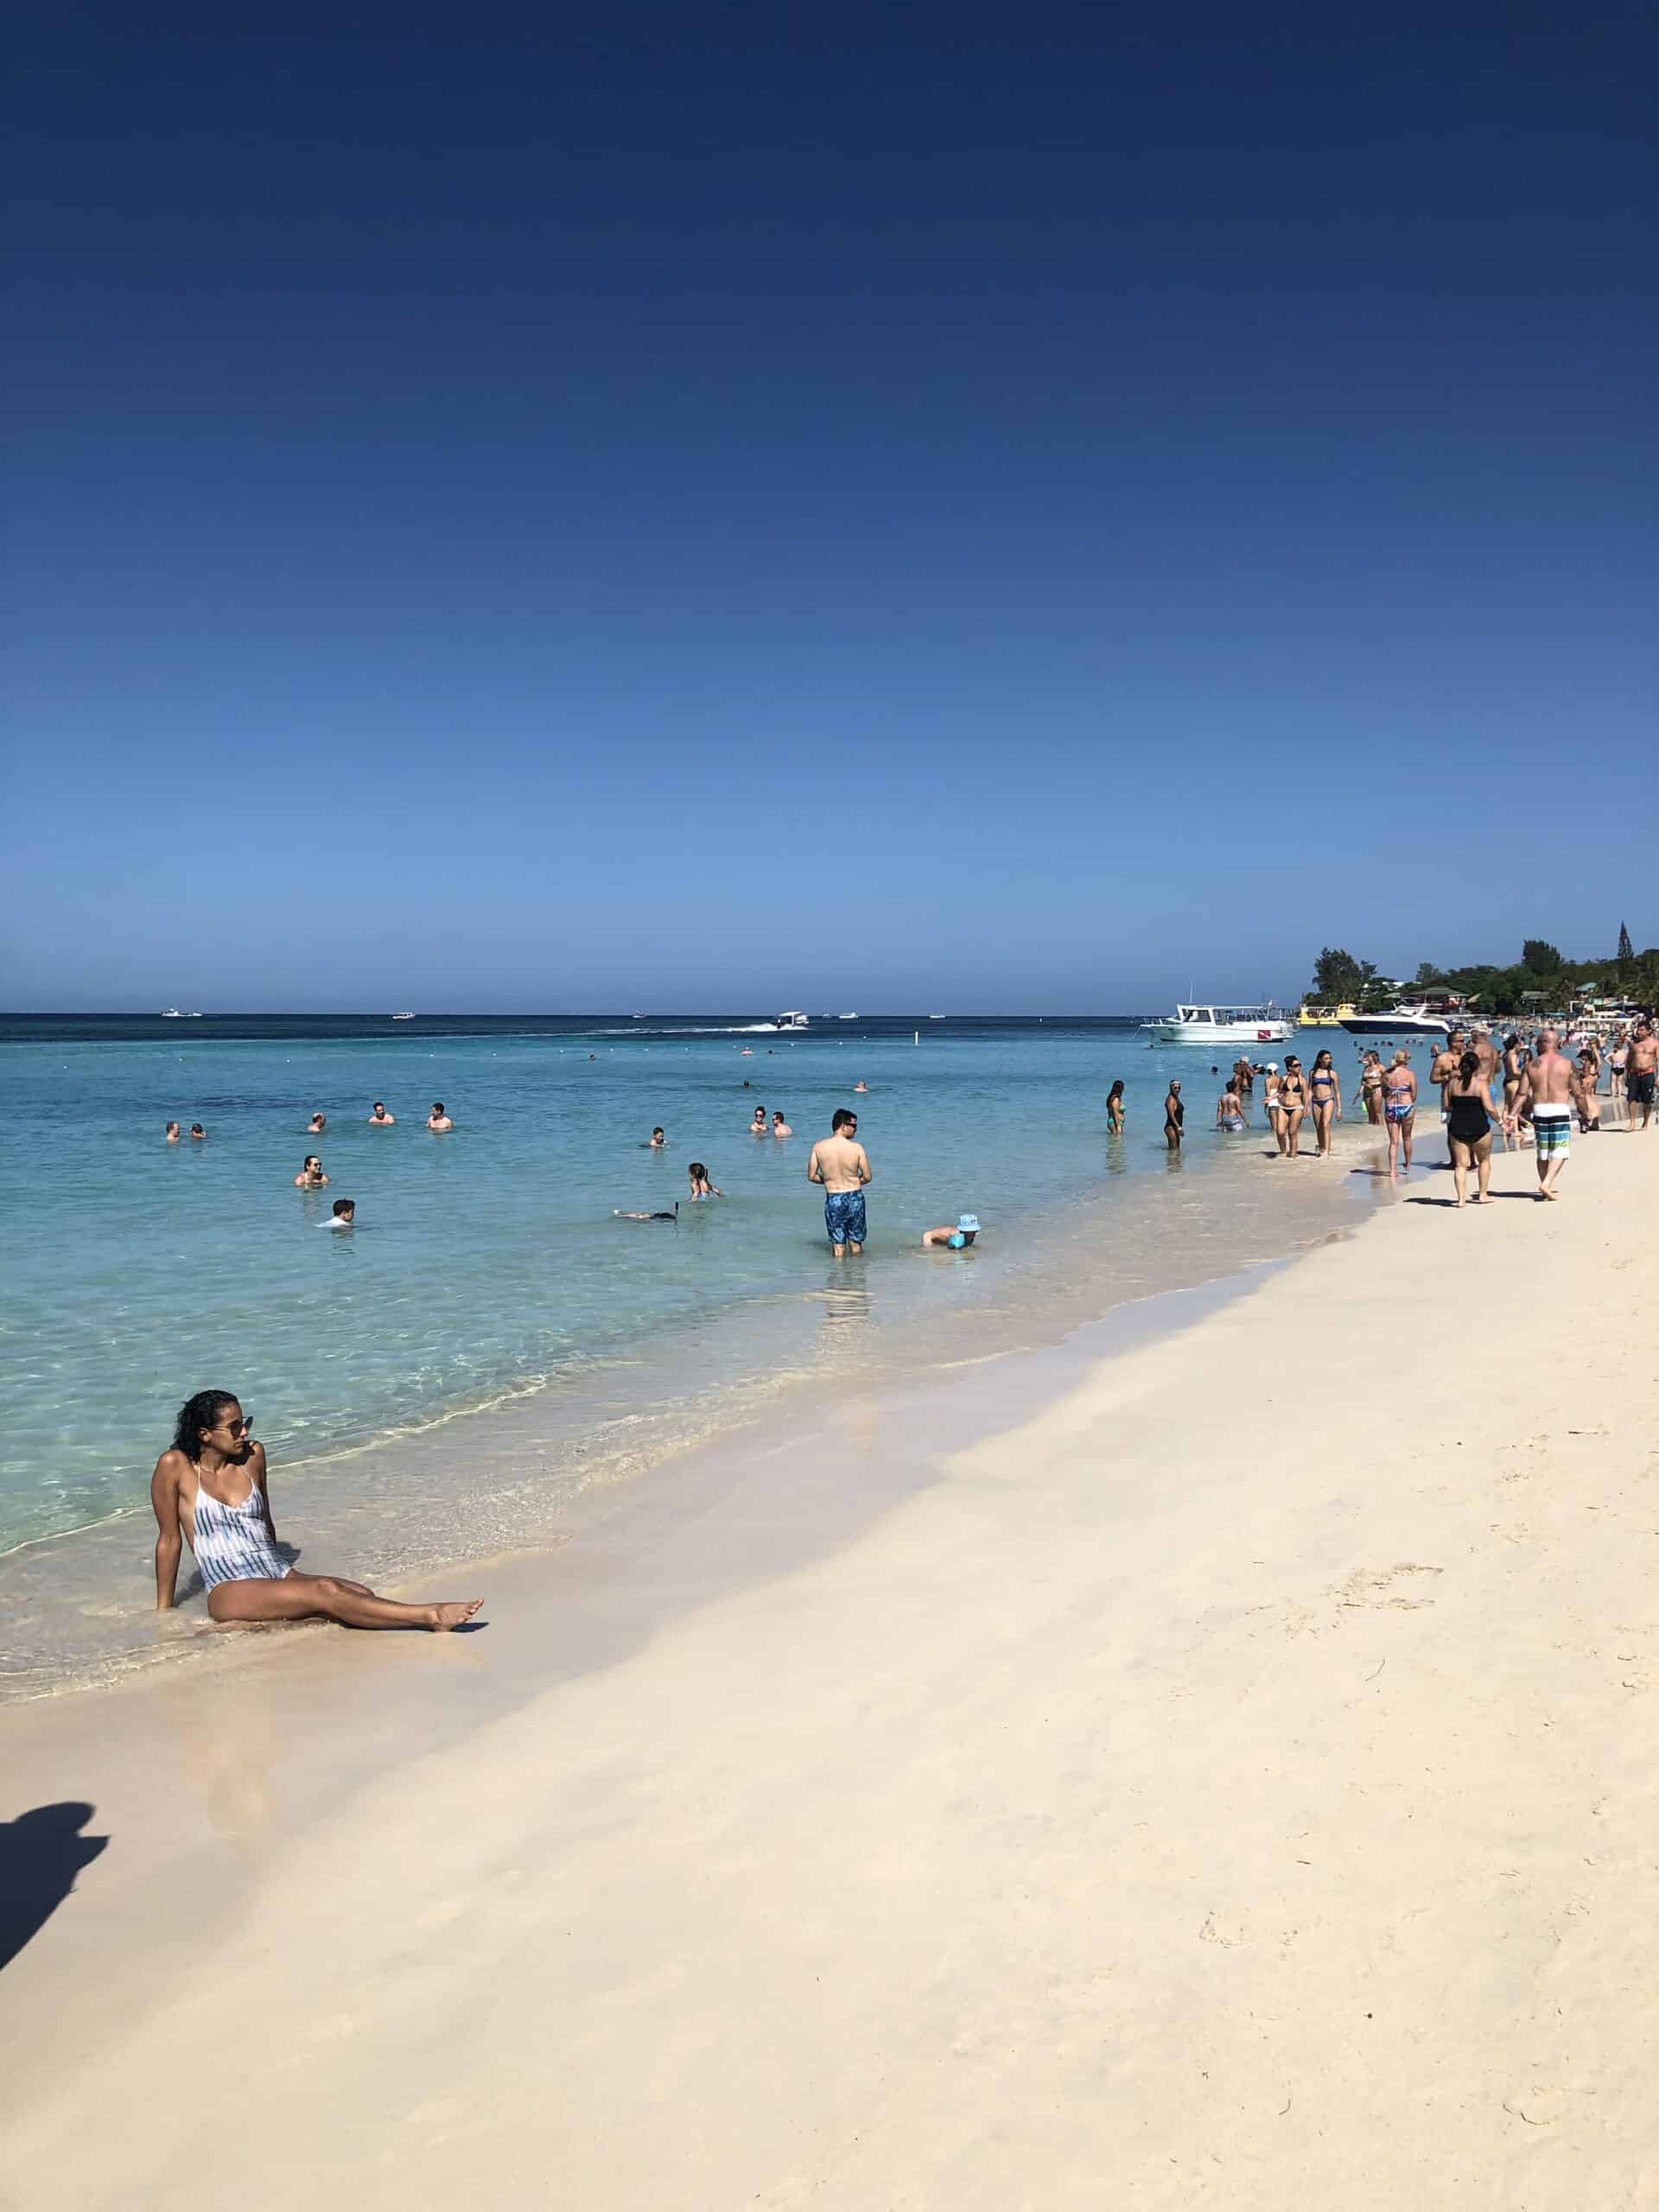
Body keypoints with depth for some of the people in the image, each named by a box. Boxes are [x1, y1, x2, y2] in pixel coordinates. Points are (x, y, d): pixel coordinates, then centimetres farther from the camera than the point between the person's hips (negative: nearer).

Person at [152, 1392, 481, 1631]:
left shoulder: (253, 1455, 10)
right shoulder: (176, 1466, -3)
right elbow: (169, 1540, 2)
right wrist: (164, 1612, 7)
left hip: (280, 1577, 6)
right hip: (231, 1592, -6)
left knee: (360, 1593, -23)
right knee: (325, 1593, -31)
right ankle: (431, 1616, -40)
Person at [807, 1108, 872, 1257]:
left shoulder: (819, 1147, -7)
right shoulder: (856, 1148, -11)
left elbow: (811, 1176, -1)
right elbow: (867, 1177, -5)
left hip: (833, 1199, 1)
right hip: (855, 1198, -1)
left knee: (838, 1245, 10)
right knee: (856, 1243, 15)